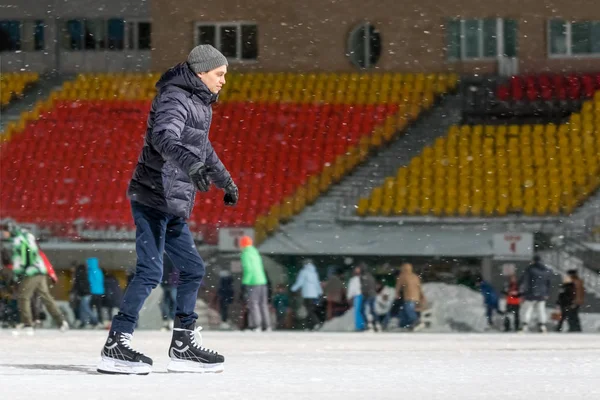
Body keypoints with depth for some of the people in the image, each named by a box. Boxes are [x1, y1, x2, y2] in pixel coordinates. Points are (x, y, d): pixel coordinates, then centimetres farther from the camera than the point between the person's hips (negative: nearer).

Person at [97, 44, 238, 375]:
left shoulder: (198, 103, 18)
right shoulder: (175, 99, -13)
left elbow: (203, 148, 36)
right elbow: (164, 137, -34)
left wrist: (225, 180, 46)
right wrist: (193, 165, -49)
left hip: (172, 205, 10)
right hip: (154, 198, -10)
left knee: (192, 269, 10)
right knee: (150, 272, -14)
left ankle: (183, 347, 14)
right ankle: (116, 345, -13)